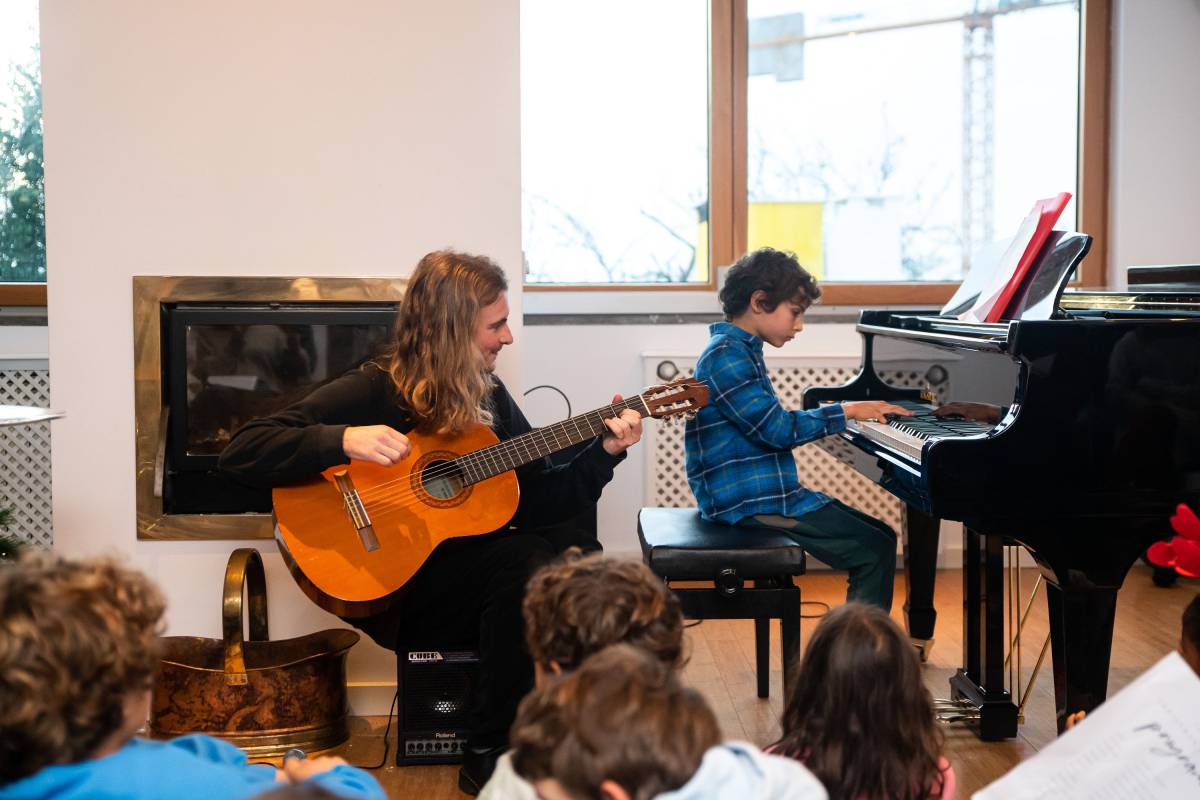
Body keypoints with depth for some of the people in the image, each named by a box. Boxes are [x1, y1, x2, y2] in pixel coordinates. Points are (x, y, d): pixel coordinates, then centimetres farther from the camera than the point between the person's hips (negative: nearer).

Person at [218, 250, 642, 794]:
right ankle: (488, 754, -15)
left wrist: (604, 452, -2)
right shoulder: (372, 393, -10)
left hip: (477, 586, 6)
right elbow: (240, 453, -17)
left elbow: (536, 504, 8)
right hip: (390, 588, -6)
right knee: (524, 558, -30)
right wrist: (343, 440, -29)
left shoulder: (489, 397, 10)